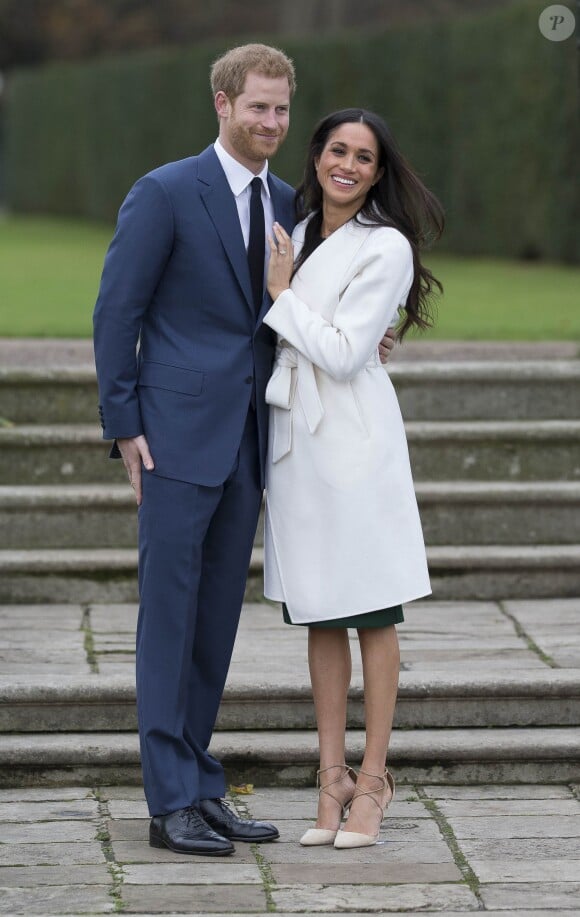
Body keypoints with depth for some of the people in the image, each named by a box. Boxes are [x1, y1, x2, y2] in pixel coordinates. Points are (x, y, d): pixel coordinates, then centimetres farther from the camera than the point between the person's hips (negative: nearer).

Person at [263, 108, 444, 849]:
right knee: (319, 617, 9)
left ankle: (373, 778, 8)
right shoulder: (300, 232, 12)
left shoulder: (385, 247, -9)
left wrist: (281, 294, -6)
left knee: (372, 614, 2)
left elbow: (342, 353, -14)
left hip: (354, 437, -7)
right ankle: (331, 774, 15)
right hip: (295, 435, 7)